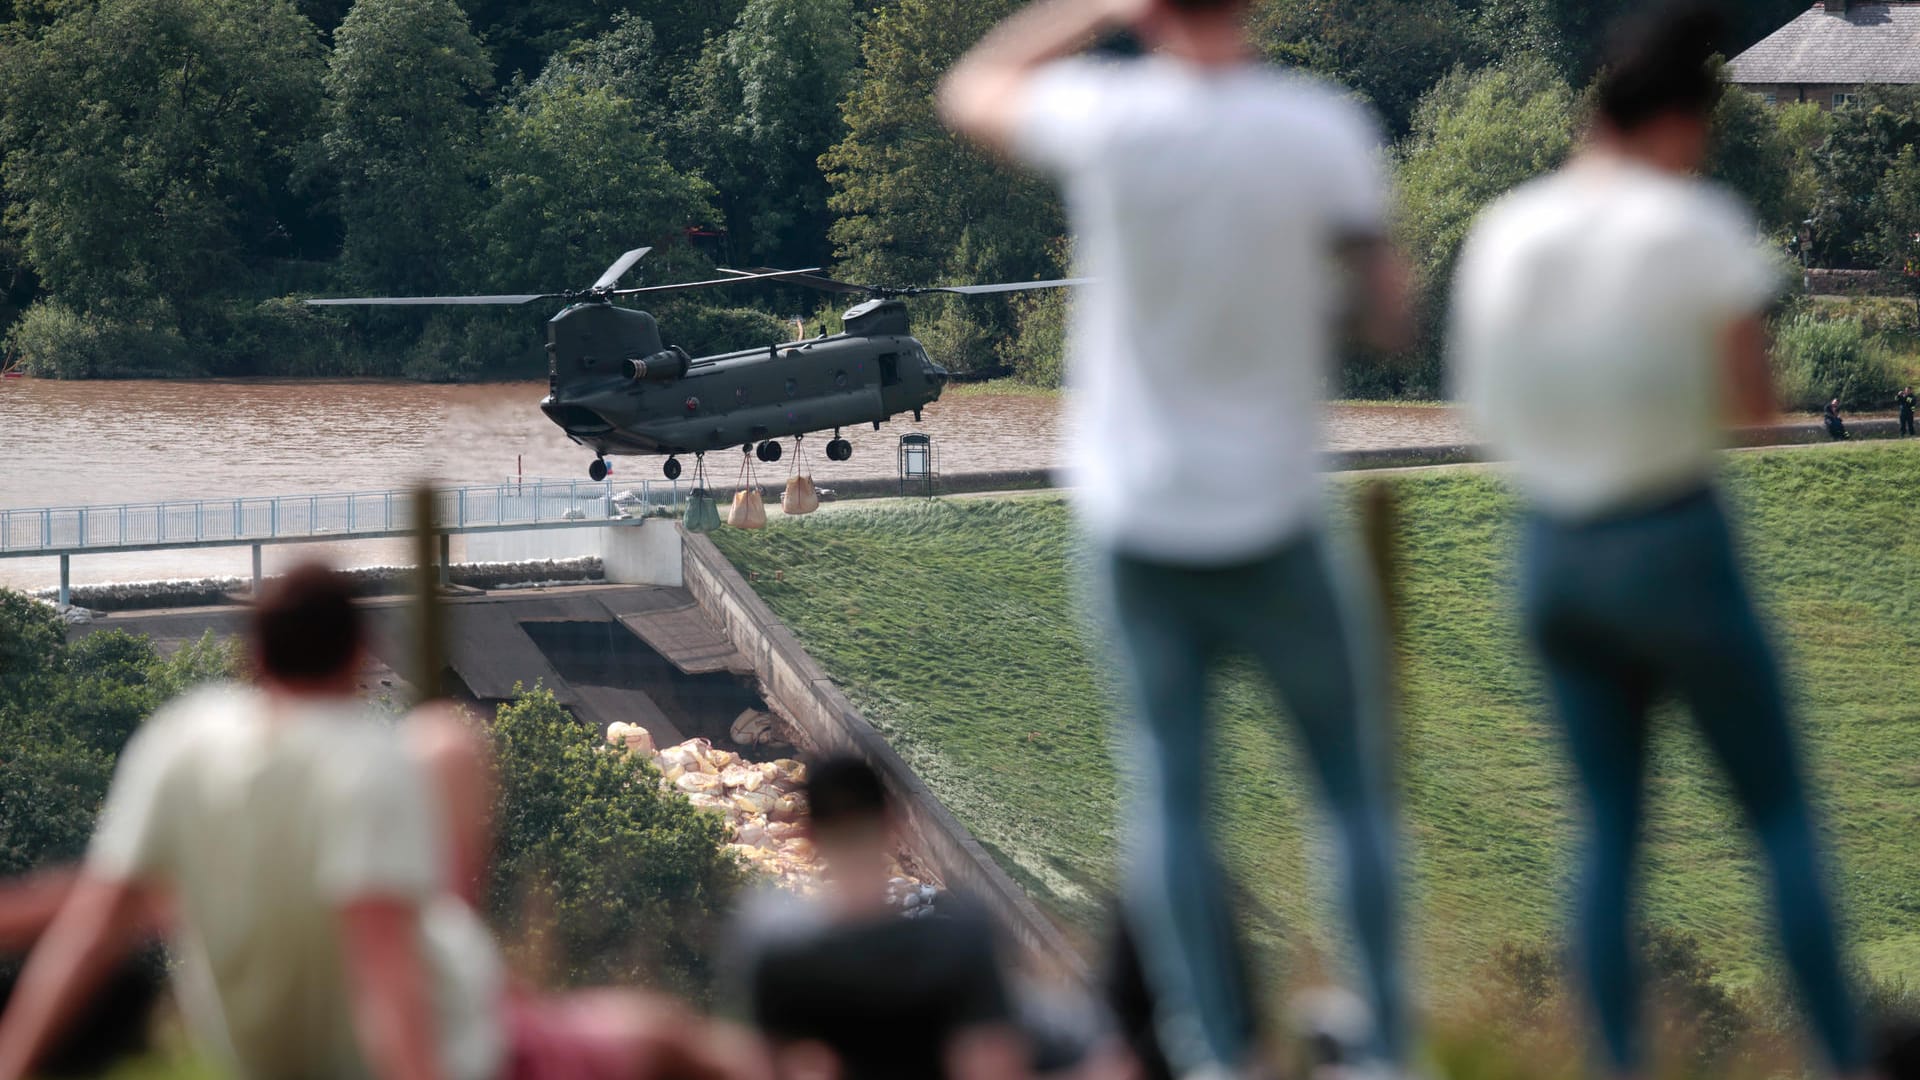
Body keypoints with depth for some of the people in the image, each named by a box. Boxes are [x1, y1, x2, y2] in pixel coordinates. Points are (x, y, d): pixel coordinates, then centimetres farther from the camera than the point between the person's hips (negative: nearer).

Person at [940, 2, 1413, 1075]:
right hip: (1274, 517, -1)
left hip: (1137, 514, 1)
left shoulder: (1106, 114, -12)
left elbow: (972, 90, 9)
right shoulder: (1324, 124, -12)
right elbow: (1388, 316, -6)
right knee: (1356, 786, 12)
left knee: (1170, 794, 10)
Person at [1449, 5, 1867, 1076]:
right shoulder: (1702, 226, -14)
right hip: (1679, 547, -5)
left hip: (1556, 554, 5)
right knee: (1783, 815, 8)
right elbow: (1758, 401, -9)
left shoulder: (1502, 232, 0)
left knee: (1611, 828, 13)